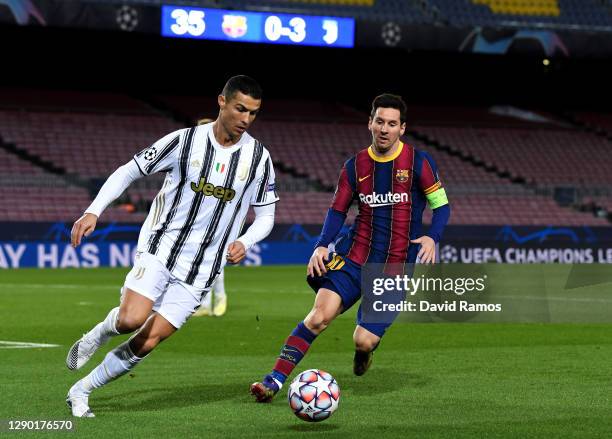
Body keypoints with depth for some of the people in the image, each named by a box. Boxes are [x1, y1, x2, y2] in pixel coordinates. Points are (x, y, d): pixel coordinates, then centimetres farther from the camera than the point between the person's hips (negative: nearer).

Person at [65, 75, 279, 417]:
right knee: (132, 319, -26)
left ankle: (81, 392, 12)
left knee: (148, 342, -5)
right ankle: (100, 333, 10)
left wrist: (243, 242, -12)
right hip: (160, 247, -2)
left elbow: (265, 216, 9)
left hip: (200, 269, 2)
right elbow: (128, 171, 2)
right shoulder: (184, 141, -6)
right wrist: (93, 212, -10)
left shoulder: (259, 158, 0)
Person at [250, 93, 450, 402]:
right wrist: (322, 245, -4)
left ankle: (365, 347, 31)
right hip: (354, 256, 2)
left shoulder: (418, 163, -4)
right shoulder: (355, 166, 5)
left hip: (396, 266, -2)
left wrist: (432, 237, -17)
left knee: (363, 342, -8)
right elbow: (337, 211, 12)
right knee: (320, 314, -19)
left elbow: (441, 205, 2)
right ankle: (275, 380, -17)